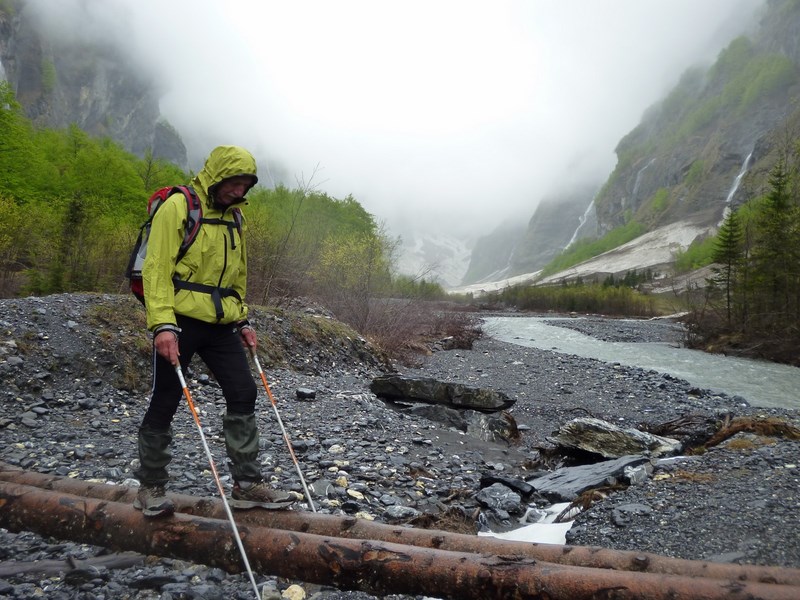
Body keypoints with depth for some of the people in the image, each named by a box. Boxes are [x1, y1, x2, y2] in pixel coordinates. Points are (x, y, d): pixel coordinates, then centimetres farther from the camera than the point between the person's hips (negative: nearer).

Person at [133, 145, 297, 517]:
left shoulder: (231, 218, 16)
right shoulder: (178, 207, -7)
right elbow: (157, 269, -14)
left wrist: (242, 322, 15)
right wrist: (163, 325, -22)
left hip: (219, 323, 7)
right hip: (180, 320, -7)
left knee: (244, 393, 0)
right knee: (165, 403, 2)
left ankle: (247, 485, 8)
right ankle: (150, 487, 19)